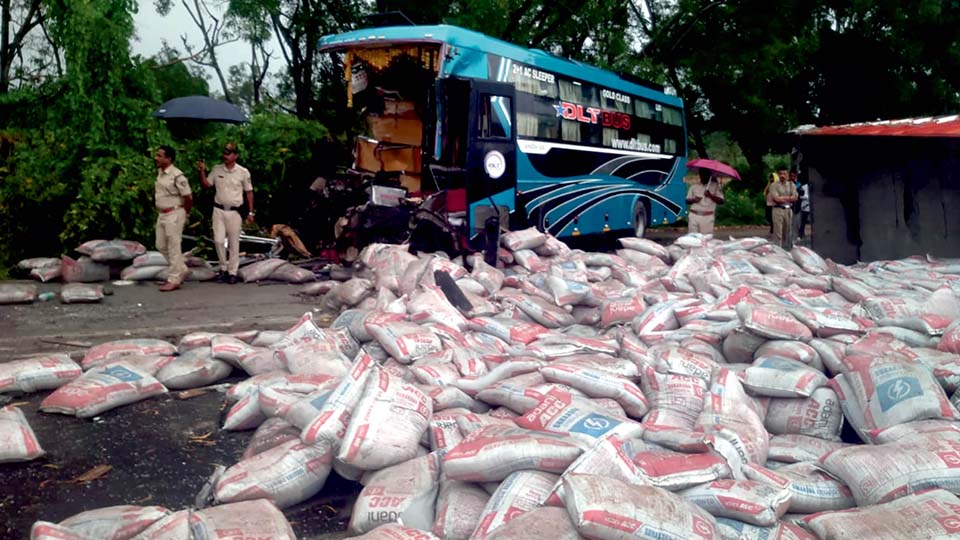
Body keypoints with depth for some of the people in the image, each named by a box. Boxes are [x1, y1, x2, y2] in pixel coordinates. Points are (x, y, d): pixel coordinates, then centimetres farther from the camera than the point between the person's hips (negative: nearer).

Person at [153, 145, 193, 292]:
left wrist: (185, 214, -1)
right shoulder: (159, 172, 8)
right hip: (161, 214, 9)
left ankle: (173, 280, 6)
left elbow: (188, 197, -15)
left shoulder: (177, 176, -18)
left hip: (174, 215, -9)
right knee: (161, 246, 14)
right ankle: (182, 270, 27)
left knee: (173, 247, -2)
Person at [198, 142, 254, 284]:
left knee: (234, 243, 3)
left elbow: (249, 192, 2)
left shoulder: (243, 172, -3)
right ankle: (223, 267, 16)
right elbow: (206, 184, 6)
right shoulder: (216, 169, 3)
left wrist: (250, 212, -1)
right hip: (219, 210, 2)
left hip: (234, 211, -2)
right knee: (218, 240, -3)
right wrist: (202, 171, -11)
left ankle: (232, 272, 11)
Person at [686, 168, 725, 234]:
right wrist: (693, 200, -8)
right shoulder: (694, 187, 12)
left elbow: (721, 201, -1)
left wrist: (710, 196, -14)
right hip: (694, 216, 2)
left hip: (707, 217, -2)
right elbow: (687, 201, 14)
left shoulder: (716, 186, 5)